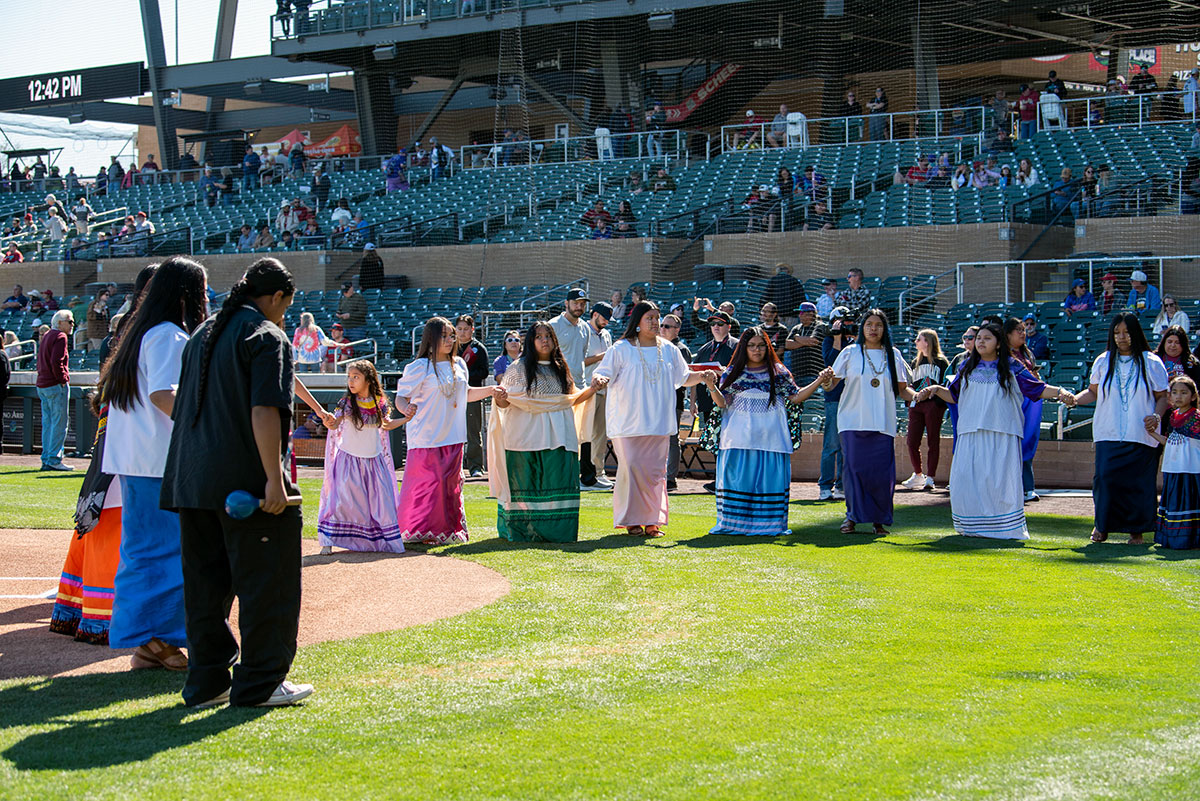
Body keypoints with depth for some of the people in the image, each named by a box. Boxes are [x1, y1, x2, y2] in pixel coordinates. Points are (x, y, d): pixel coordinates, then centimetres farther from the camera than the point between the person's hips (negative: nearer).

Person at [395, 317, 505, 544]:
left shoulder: (459, 365, 11)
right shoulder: (420, 367, -8)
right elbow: (401, 397, -9)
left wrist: (489, 391, 13)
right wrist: (406, 408, -31)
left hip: (452, 437, 6)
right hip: (426, 438, -6)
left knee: (451, 483, 7)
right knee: (426, 483, -6)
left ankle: (449, 529, 16)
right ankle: (419, 530, 4)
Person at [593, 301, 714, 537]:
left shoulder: (669, 350, 11)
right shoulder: (621, 349, 1)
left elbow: (684, 377, 18)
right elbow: (601, 373, -2)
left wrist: (702, 376, -1)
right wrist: (599, 379, -26)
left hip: (659, 421, 3)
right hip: (628, 420, -3)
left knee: (655, 470, 1)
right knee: (631, 468, -7)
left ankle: (653, 521, 7)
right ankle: (632, 520, 2)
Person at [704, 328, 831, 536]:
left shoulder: (778, 372, 9)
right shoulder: (733, 372, 8)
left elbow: (796, 397, 10)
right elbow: (722, 402, 3)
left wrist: (819, 381, 2)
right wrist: (712, 386, -15)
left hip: (770, 438, 0)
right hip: (740, 438, 0)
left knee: (769, 478, -3)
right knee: (737, 477, -3)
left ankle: (769, 524, 3)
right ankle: (733, 523, 4)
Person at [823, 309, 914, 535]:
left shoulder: (893, 355, 11)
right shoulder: (850, 353, 6)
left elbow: (902, 389, 12)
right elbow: (832, 383, 3)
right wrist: (826, 382, -20)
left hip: (882, 423, 1)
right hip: (853, 421, -1)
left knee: (882, 472, -3)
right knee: (855, 468, -5)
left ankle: (879, 520, 7)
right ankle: (852, 516, 7)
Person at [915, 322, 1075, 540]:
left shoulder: (1012, 368, 7)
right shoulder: (968, 367, 16)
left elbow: (1037, 389, 7)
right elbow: (954, 395, 20)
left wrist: (1060, 392, -9)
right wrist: (935, 389, 3)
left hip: (1002, 435, -3)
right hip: (971, 434, 3)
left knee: (1000, 480, -10)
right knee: (965, 480, -4)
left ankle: (1005, 527, -3)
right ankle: (973, 527, 8)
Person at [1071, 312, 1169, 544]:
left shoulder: (1151, 363, 4)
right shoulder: (1103, 361, 11)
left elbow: (1162, 396, 6)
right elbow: (1093, 392, 17)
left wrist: (1157, 416, -12)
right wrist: (1074, 399, -1)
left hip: (1141, 436, -1)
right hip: (1108, 434, 1)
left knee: (1138, 482, -5)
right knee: (1106, 477, -10)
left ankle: (1136, 530, 8)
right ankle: (1102, 525, 8)